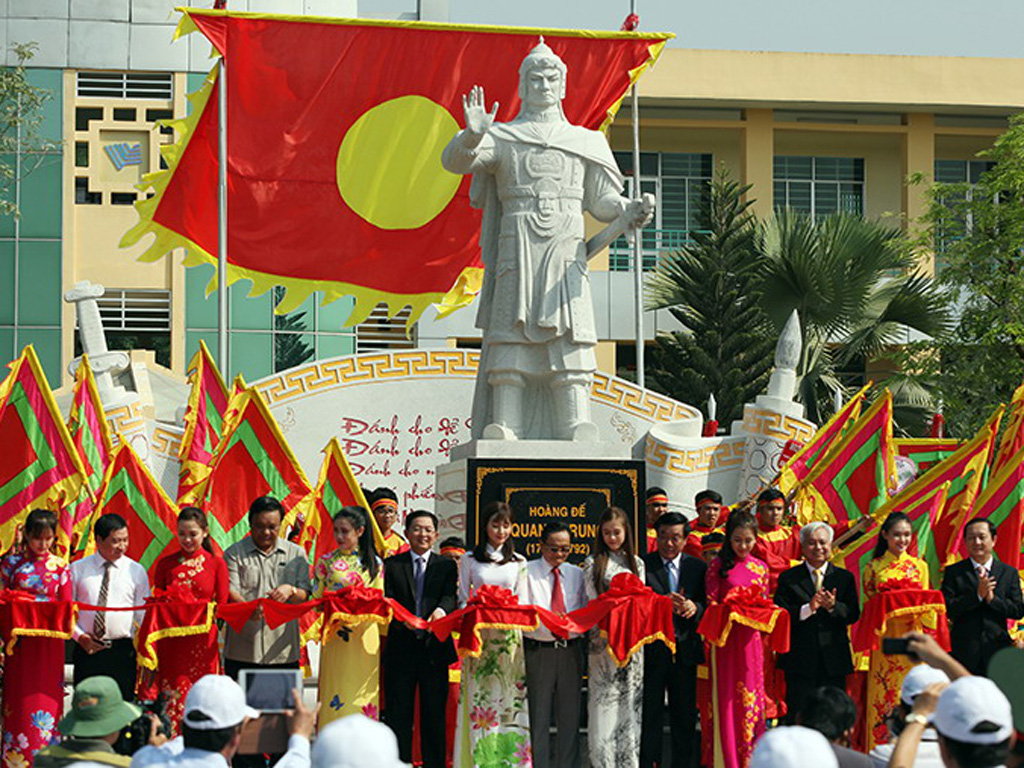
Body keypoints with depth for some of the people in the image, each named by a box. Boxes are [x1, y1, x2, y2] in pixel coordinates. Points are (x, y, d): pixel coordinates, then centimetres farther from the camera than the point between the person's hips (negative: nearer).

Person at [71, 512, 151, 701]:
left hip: (122, 651, 0)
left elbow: (144, 614, 6)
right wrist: (79, 636, -3)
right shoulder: (78, 569, 5)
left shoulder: (136, 571, 6)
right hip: (87, 650, 0)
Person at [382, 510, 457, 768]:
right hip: (401, 648, 0)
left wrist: (441, 609, -28)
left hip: (434, 649, 0)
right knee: (398, 714, 1)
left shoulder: (446, 566, 10)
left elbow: (450, 596, -5)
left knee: (435, 714, 4)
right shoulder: (392, 565, 8)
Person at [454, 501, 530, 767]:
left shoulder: (518, 562, 12)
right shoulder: (470, 560, 8)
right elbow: (463, 600, 8)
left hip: (509, 636, 1)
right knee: (479, 697, -5)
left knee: (509, 697, -3)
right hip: (479, 635, -1)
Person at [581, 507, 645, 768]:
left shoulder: (636, 563, 13)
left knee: (631, 705, 2)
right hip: (603, 644, -3)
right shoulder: (593, 564, 5)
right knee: (603, 707, -5)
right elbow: (592, 602, -1)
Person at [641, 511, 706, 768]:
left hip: (685, 649, 3)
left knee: (685, 714, 7)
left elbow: (708, 606, 7)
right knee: (650, 714, 1)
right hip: (652, 650, -2)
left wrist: (694, 608, -14)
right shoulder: (643, 565, 0)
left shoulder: (698, 567, 9)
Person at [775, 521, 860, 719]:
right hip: (800, 658, -2)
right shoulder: (788, 578, 5)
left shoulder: (845, 578, 11)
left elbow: (854, 614, 3)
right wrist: (808, 608, -19)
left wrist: (833, 607, -16)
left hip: (834, 658, 2)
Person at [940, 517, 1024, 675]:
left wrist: (992, 598, -12)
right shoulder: (953, 572, 5)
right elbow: (947, 608, -6)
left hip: (997, 650, 1)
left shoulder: (1009, 573, 10)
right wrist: (977, 595, -16)